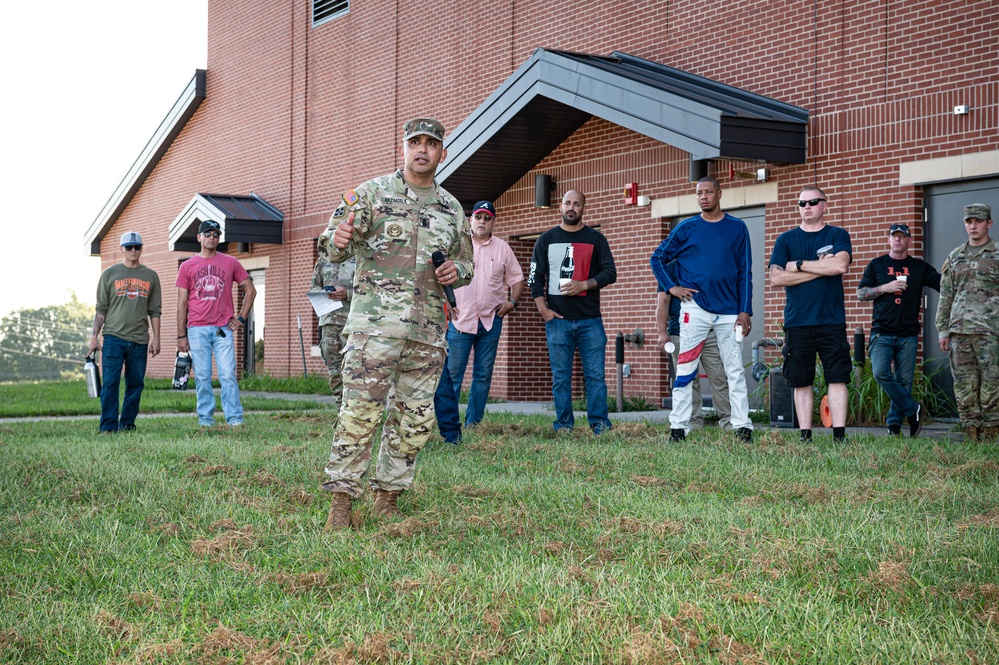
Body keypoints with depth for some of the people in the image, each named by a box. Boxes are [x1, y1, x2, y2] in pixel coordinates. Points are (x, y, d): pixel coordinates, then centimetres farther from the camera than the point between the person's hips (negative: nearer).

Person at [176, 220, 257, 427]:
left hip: (223, 329, 0)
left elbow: (250, 290, 15)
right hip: (197, 330, 0)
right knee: (202, 377, 1)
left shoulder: (230, 263, 8)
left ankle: (235, 418, -4)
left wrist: (241, 317, 5)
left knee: (228, 375, -6)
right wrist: (181, 335, 1)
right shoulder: (187, 266, 8)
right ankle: (205, 418, 7)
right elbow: (182, 303, 7)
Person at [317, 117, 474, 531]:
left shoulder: (452, 209, 16)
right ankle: (341, 501, -6)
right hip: (375, 322, -5)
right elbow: (331, 248, -1)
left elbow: (467, 260, 27)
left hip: (429, 329, 5)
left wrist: (457, 271, 3)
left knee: (416, 418, 6)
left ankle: (387, 499, 17)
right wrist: (338, 240, -26)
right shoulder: (371, 194, 4)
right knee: (361, 411, -10)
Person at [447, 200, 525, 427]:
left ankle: (473, 424, 11)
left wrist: (512, 301, 3)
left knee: (483, 376, 5)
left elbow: (517, 279, 18)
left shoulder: (502, 248, 11)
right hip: (460, 320, -3)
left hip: (491, 321, 3)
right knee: (452, 374, -5)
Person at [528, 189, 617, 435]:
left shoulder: (596, 239, 9)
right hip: (557, 319, 1)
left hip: (590, 319, 0)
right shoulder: (547, 239, 11)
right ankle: (563, 425, 6)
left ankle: (600, 423, 1)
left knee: (595, 375, -3)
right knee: (561, 376, 1)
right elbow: (535, 276, 8)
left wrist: (584, 285, -12)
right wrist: (543, 309, -4)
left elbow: (610, 273, 4)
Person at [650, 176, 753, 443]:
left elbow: (745, 273, 6)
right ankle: (678, 427, 0)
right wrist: (672, 287, 1)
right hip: (695, 308, -1)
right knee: (685, 368, -3)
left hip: (729, 311, 1)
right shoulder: (686, 228, 6)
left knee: (736, 370, 3)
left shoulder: (737, 228, 7)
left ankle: (742, 426, 7)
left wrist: (745, 311, -1)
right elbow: (657, 259, 13)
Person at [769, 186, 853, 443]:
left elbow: (840, 265, -11)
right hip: (797, 322, 1)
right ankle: (805, 436, 9)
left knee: (837, 379, -5)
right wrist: (820, 269, -7)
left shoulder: (838, 235, 8)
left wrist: (799, 264, -7)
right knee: (801, 382, 4)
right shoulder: (785, 240, 10)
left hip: (831, 322, -1)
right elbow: (776, 277, -3)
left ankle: (839, 436, -3)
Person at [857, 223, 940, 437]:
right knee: (881, 373, -18)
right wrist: (885, 288, -7)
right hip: (882, 332, -1)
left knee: (904, 381, 0)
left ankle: (894, 424, 9)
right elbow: (861, 293, 7)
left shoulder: (920, 267, 12)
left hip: (908, 334, 1)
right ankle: (912, 409, -4)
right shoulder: (877, 265, 10)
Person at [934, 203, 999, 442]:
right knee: (964, 388, 2)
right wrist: (943, 331, 10)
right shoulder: (954, 257, 15)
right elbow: (945, 297, 16)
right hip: (959, 331, 4)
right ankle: (972, 438, 8)